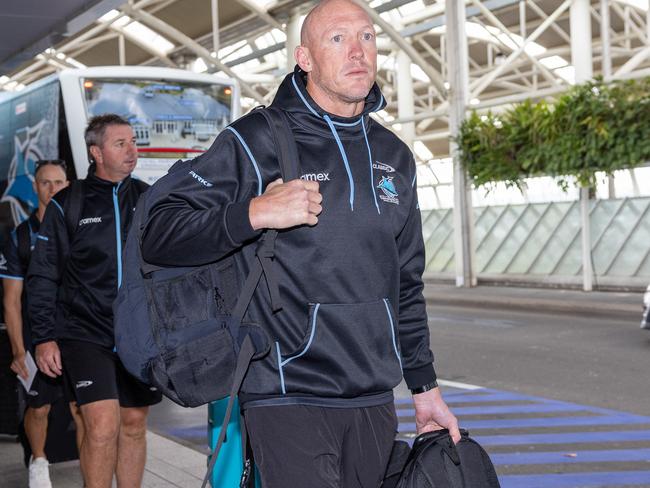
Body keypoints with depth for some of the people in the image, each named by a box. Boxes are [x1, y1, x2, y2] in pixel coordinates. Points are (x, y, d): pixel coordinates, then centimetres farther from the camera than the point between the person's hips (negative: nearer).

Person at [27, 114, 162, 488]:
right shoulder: (67, 204, 0)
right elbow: (43, 276, 2)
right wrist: (45, 337, -3)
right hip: (85, 332, -3)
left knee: (134, 424, 9)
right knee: (103, 424, -15)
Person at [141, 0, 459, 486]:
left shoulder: (394, 156, 12)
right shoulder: (255, 141, -5)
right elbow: (158, 236, -10)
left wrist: (425, 387, 18)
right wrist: (255, 212, -23)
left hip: (374, 400, 6)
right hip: (288, 397, -5)